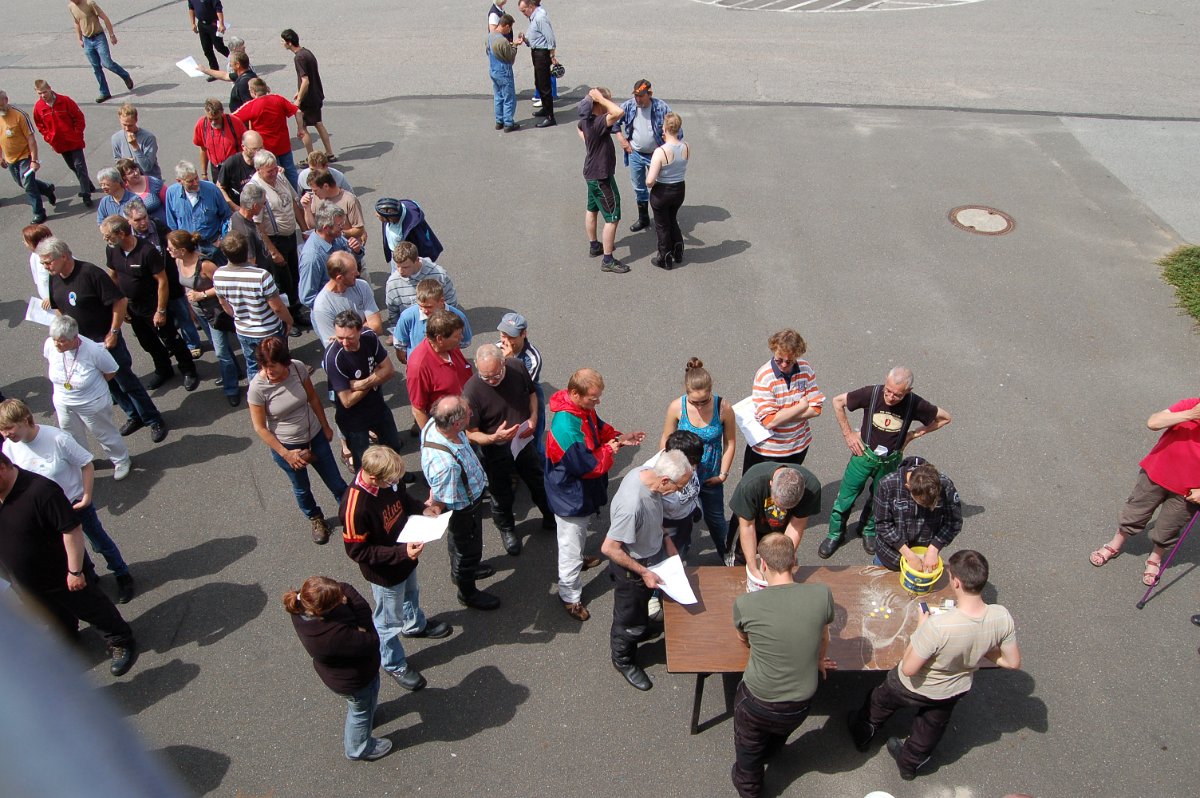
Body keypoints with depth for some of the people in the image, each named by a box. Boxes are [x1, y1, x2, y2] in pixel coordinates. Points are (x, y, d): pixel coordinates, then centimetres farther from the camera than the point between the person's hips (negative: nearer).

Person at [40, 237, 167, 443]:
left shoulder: (90, 273, -23)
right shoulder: (54, 279, 0)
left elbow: (120, 301, -22)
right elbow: (58, 308, 16)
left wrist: (114, 332, -20)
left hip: (106, 340, -7)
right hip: (81, 342, 7)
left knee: (126, 380, 0)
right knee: (109, 383, 15)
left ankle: (154, 421, 12)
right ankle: (134, 416, 31)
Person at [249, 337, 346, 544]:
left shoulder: (298, 368, -20)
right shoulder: (257, 387, -27)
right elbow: (260, 428, -16)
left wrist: (326, 427, 7)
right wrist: (285, 454, -16)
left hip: (315, 437, 2)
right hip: (286, 447, -2)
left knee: (335, 482, 16)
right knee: (301, 488, 23)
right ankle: (316, 520, 50)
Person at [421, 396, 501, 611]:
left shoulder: (434, 424, -23)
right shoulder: (445, 464, -47)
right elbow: (439, 502, -31)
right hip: (463, 509, -7)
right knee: (467, 547, 21)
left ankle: (464, 569, 63)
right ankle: (468, 593, 49)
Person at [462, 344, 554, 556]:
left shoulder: (517, 367, -19)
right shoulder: (472, 391, -32)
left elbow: (531, 393, 3)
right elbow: (471, 433, -21)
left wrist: (534, 417, -13)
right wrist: (494, 438, -39)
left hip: (524, 441, 4)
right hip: (496, 451, -3)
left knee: (539, 483, 25)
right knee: (502, 496, 19)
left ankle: (550, 517, 53)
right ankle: (507, 529, 49)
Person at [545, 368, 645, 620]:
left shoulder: (583, 408, -10)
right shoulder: (567, 429, -39)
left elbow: (600, 429, 9)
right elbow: (588, 466, -31)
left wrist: (620, 437, -9)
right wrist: (609, 451, -15)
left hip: (580, 491, 10)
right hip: (570, 497, -10)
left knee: (579, 534, 35)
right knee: (571, 545, 9)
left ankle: (579, 559, 62)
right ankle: (570, 597, 26)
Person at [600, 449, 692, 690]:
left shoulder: (645, 473, -18)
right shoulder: (632, 505, -43)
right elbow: (609, 548, -32)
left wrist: (666, 538, 3)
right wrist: (643, 573, -22)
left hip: (654, 553, 7)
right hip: (632, 567, -7)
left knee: (643, 601, 35)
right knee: (629, 618, 19)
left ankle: (640, 629, 63)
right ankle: (624, 661, 45)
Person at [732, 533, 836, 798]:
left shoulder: (744, 604, -25)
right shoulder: (822, 594, -22)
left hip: (757, 703, -2)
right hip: (801, 704, 2)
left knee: (749, 750, 31)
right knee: (777, 737, 37)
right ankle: (766, 754, 66)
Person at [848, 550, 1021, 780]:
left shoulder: (938, 625, -46)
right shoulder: (1002, 617, -30)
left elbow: (908, 668, -33)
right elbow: (1013, 662, -12)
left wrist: (920, 626, -22)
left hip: (915, 687, -4)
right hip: (956, 690, 4)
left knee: (881, 701, 30)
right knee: (932, 727, 34)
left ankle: (862, 733, 59)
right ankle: (910, 763, 61)